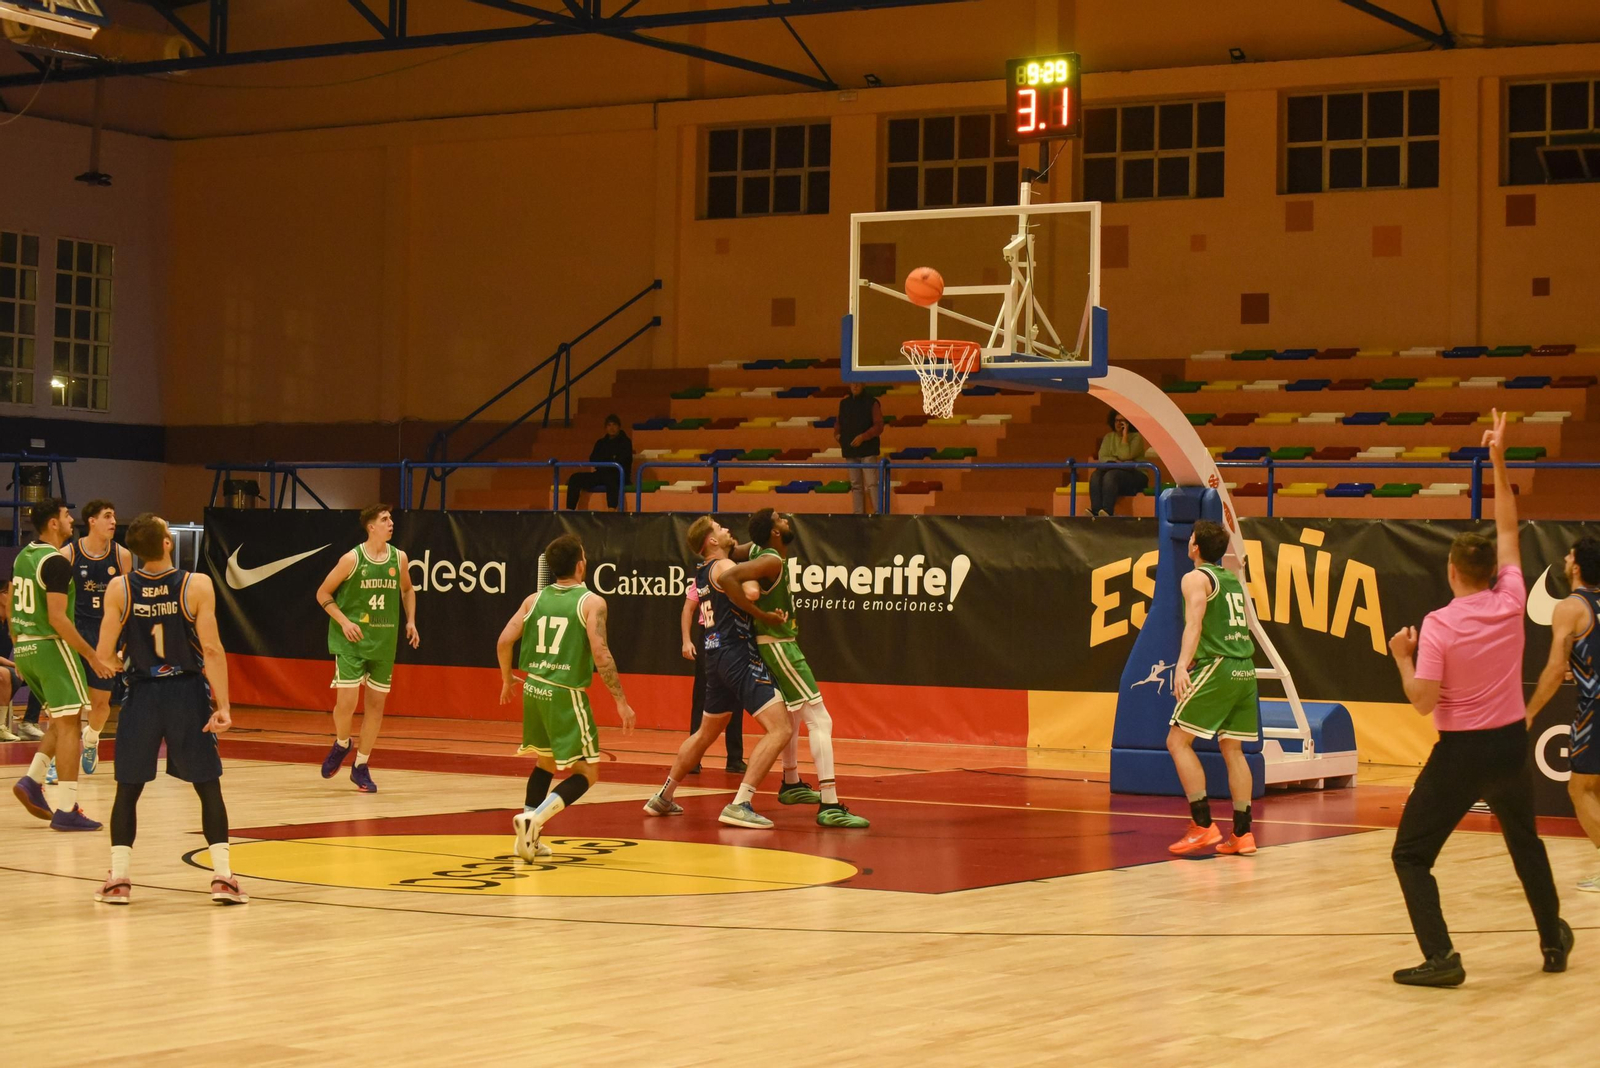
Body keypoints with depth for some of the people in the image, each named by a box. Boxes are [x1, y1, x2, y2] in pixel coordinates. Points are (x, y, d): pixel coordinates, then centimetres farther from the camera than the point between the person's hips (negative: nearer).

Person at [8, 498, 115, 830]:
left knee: (61, 722, 20)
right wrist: (92, 655, -18)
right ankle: (66, 810, -6)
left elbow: (12, 611, 17)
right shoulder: (57, 562, -15)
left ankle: (32, 781, 6)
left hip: (25, 649, 9)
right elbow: (56, 618, -21)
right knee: (68, 725, -4)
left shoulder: (23, 557, 12)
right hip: (51, 646, -9)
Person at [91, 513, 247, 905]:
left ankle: (118, 879, 8)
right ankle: (222, 877, 1)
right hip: (188, 695, -1)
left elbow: (104, 653, -4)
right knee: (209, 787, 8)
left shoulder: (119, 589, -6)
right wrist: (223, 706, -10)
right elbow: (212, 649, -13)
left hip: (142, 696, 1)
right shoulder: (197, 585, -10)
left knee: (128, 789, 12)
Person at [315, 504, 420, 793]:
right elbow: (323, 593, -4)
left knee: (376, 703, 6)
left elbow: (407, 590, 21)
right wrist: (344, 622, -14)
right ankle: (341, 744, 21)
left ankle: (361, 767, 17)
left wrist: (410, 621, 7)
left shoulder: (399, 558, 1)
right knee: (346, 702, -11)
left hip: (384, 642, 4)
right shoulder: (352, 559, -11)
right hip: (352, 640, -4)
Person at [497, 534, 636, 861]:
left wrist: (507, 680, 23)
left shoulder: (535, 599, 8)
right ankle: (533, 818, -16)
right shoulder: (591, 602, -7)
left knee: (545, 761, 25)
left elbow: (504, 642, 6)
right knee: (586, 773, 3)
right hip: (566, 694, -6)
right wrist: (621, 702, -13)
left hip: (534, 689, 6)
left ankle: (529, 836, 21)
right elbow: (600, 654, -16)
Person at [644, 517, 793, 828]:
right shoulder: (723, 566, -10)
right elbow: (751, 594, -30)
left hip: (717, 658, 10)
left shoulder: (703, 574, 17)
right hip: (738, 654, -10)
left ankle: (663, 798, 32)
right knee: (780, 729, -13)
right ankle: (740, 805, -21)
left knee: (706, 734, 26)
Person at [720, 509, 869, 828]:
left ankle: (791, 784, 47)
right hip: (778, 644, -11)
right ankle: (829, 806, -21)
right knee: (820, 721, -14)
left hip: (782, 643, 11)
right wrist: (760, 614, -27)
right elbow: (727, 578, -33)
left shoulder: (760, 552, 6)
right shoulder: (771, 561, -21)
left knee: (792, 716, 30)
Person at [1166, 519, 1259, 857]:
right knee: (1232, 749, 11)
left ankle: (1203, 825, -9)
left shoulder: (1196, 578, -3)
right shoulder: (1234, 580, 19)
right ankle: (1242, 834, 7)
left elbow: (1194, 622, -18)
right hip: (1245, 668, 8)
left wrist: (1182, 665, -30)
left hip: (1217, 666, -7)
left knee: (1178, 741, -2)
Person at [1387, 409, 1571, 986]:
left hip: (1460, 752, -5)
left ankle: (1441, 956, -11)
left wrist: (1403, 658, -1)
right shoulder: (1510, 603, -5)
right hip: (1510, 745, 5)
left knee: (1411, 855, 3)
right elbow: (1508, 531, 8)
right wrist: (1498, 461, 10)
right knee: (1526, 844, 27)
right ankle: (1554, 941, 37)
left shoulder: (1438, 625, -16)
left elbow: (1422, 701, -18)